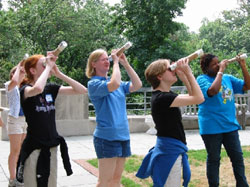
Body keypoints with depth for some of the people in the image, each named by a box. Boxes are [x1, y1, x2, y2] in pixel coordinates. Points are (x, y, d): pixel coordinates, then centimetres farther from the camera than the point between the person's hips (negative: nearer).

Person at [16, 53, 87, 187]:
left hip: (51, 147, 5)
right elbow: (38, 89, -36)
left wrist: (59, 73, -7)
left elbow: (82, 90, -1)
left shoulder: (51, 88, 5)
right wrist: (48, 67, -21)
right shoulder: (25, 89, -10)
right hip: (34, 148, -5)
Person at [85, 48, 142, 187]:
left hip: (123, 135, 7)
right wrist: (116, 62, -14)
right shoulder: (93, 83, -8)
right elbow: (114, 84, -26)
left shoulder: (116, 83, 13)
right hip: (106, 137, -7)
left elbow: (137, 85, 5)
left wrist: (125, 64, 1)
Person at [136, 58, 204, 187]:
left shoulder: (166, 95, 11)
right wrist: (188, 72, -17)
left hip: (173, 150, 10)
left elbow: (193, 96, 14)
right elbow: (198, 99, -23)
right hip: (169, 151, -10)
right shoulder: (161, 98, -20)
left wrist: (183, 74, 5)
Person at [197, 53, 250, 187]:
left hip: (230, 125, 6)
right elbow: (213, 90, -27)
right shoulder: (202, 79, -8)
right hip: (212, 128, -5)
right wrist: (221, 70, -19)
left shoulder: (228, 78, 11)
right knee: (213, 159, 5)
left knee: (238, 157, 9)